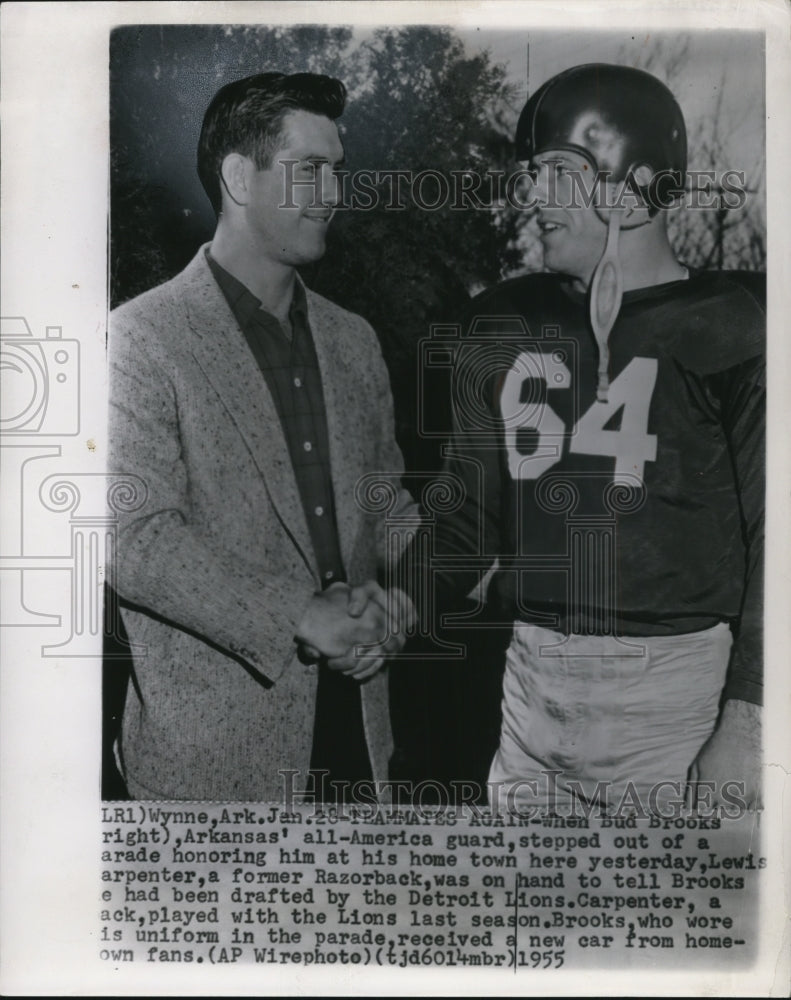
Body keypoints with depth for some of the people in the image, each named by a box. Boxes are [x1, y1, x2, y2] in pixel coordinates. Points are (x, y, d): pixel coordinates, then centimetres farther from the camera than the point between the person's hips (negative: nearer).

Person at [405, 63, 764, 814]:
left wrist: (745, 723, -10)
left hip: (674, 689, -4)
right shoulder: (504, 327, 7)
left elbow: (770, 537, -5)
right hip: (531, 680, 4)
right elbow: (472, 515, 10)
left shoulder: (727, 328, -6)